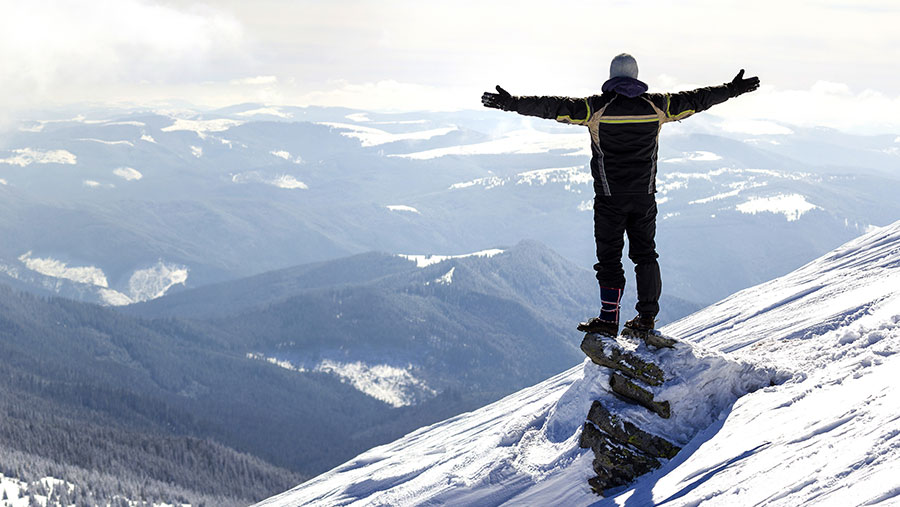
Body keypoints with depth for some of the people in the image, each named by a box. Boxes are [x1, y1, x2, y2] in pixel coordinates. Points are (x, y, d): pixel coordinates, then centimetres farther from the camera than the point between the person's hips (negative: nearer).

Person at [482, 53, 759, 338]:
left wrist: (512, 103, -11)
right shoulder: (656, 106, 1)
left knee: (609, 256, 4)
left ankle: (609, 319, 4)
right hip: (644, 196, 3)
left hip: (610, 197, -3)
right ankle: (647, 318, 16)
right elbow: (696, 100, 10)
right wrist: (733, 89, 22)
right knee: (645, 254, 14)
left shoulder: (597, 108, -8)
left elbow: (553, 107, -13)